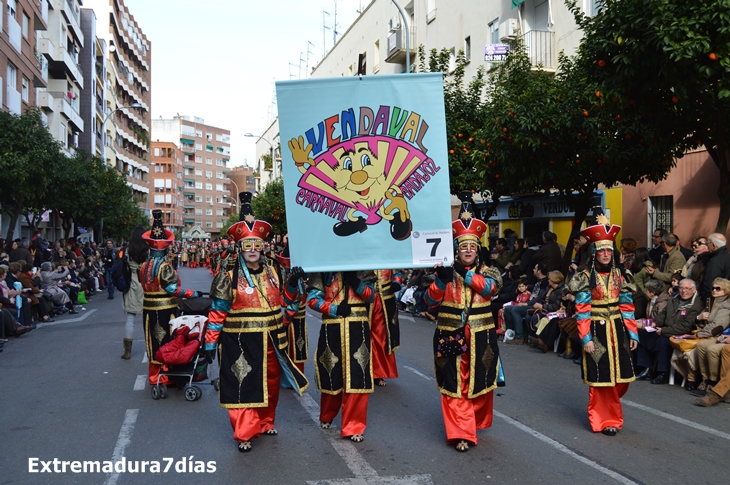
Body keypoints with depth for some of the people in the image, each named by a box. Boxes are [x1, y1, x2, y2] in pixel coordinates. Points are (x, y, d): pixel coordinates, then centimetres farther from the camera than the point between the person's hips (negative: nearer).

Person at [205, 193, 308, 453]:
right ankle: (244, 434, 9)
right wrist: (210, 342, -11)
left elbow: (280, 303, 15)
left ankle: (265, 423, 34)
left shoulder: (271, 273, 7)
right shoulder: (229, 276, -9)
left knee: (270, 383, 15)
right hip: (240, 342, -5)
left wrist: (294, 283, 3)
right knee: (243, 385, -2)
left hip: (269, 341, 5)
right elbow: (217, 312, -9)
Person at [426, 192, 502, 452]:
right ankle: (462, 433, 4)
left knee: (479, 382, 12)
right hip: (450, 335, -1)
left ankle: (475, 422, 35)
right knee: (454, 385, -2)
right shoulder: (445, 271, 1)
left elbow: (491, 286, -18)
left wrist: (465, 274, -26)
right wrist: (440, 280, -26)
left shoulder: (486, 271, 4)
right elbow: (431, 301, -9)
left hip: (480, 336, 1)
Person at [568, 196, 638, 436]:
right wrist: (586, 338, -15)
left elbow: (627, 306, 7)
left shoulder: (620, 275, 6)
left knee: (621, 375, 10)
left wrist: (632, 332, 3)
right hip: (596, 330, -5)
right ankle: (606, 419, 17)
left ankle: (610, 410, 35)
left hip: (617, 329, 5)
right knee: (601, 376, 2)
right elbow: (582, 311, -11)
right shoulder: (586, 278, -8)